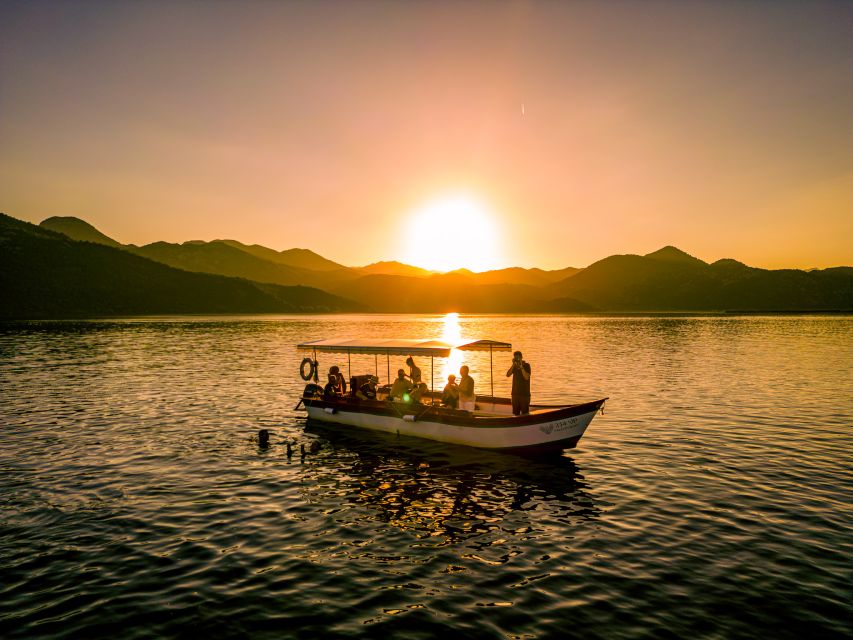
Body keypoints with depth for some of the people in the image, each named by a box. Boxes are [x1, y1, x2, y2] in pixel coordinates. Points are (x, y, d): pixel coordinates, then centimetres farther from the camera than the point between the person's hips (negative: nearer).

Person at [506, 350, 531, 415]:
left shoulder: (526, 365, -5)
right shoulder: (514, 366, 7)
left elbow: (527, 377, -18)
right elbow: (508, 375, -7)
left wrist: (521, 367, -22)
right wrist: (513, 365, -14)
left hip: (524, 393, -4)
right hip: (515, 393, 4)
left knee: (525, 414, -3)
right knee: (516, 413, 7)